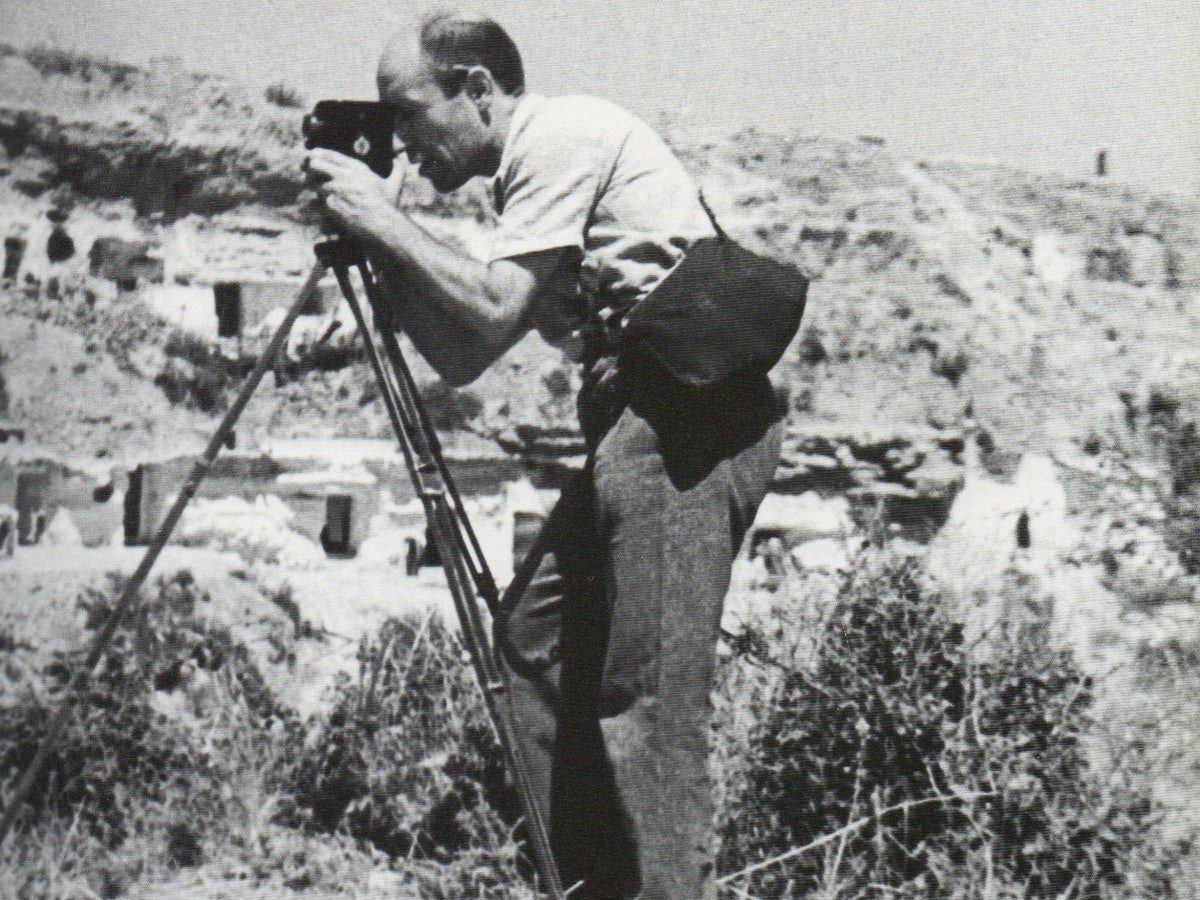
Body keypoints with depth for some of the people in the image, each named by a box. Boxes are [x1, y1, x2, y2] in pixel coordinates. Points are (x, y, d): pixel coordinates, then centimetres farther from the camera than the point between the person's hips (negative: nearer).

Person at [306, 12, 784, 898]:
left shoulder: (562, 134, -5)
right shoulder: (535, 165, 23)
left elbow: (492, 317, -14)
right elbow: (460, 357, 20)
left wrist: (386, 220, -3)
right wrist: (377, 237, 14)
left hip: (686, 414, -10)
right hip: (644, 417, 10)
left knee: (648, 686, -12)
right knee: (535, 634, 13)